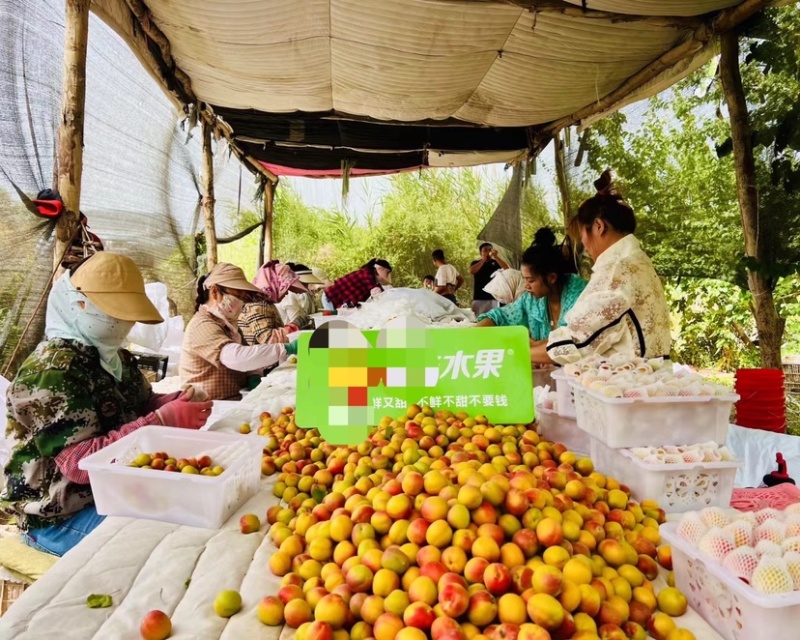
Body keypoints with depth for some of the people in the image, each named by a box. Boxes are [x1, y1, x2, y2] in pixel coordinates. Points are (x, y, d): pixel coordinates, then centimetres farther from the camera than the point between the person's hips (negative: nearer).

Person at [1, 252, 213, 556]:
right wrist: (165, 421, -34)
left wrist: (180, 401, -8)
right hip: (62, 516, -8)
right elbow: (80, 461, -29)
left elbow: (139, 406, 15)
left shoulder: (115, 355, 5)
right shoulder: (53, 370, -23)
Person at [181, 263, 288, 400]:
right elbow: (237, 358, -34)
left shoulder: (225, 322, 14)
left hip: (234, 400, 9)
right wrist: (286, 349, -37)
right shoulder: (203, 325, -18)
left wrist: (253, 375, -7)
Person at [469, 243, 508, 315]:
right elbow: (472, 271, -11)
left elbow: (506, 268, -7)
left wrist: (496, 256, -16)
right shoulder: (475, 263, 9)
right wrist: (483, 259, -11)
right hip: (479, 297, 0)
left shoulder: (495, 262, 10)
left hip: (493, 297, 0)